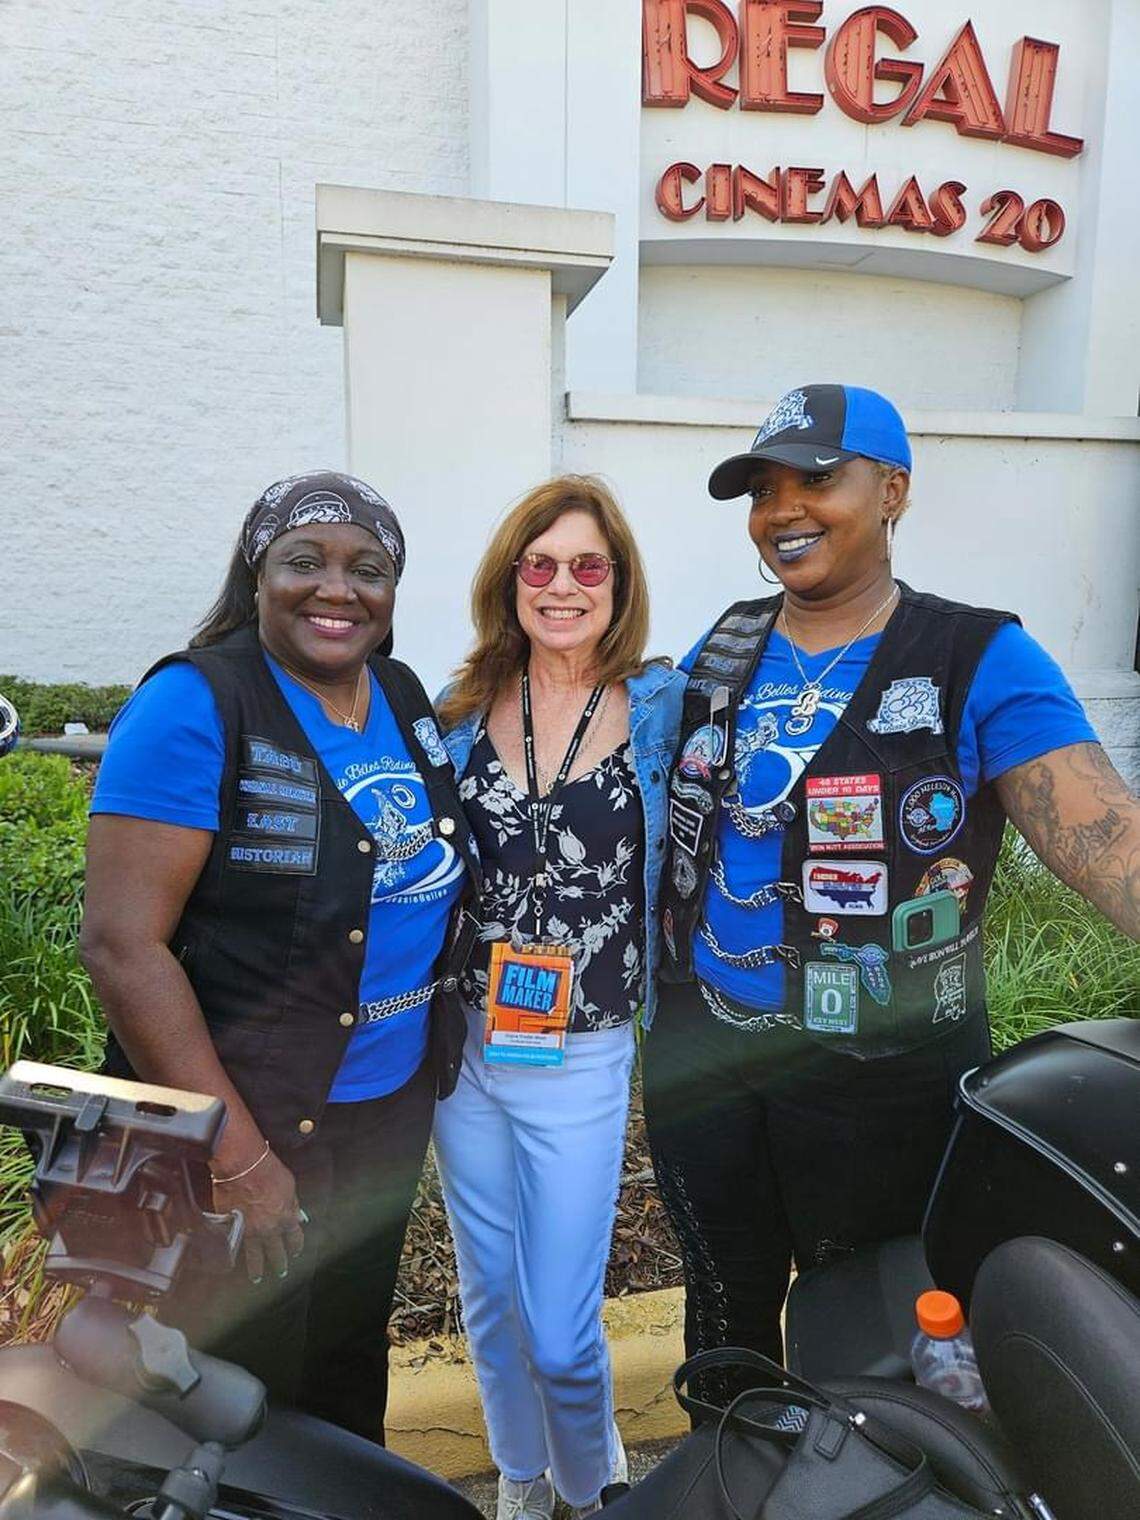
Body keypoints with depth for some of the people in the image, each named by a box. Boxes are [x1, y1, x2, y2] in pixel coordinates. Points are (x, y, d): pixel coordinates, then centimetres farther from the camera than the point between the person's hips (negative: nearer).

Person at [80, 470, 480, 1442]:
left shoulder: (404, 697, 2)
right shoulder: (194, 706, -17)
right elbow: (123, 944, -21)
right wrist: (238, 1157, -21)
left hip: (391, 1108, 6)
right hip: (244, 1123, -6)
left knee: (351, 1374, 26)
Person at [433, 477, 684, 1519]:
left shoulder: (662, 704, -7)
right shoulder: (465, 710, 1)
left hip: (583, 1059, -3)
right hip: (467, 1044, 3)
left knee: (561, 1330, 4)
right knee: (491, 1301, 19)